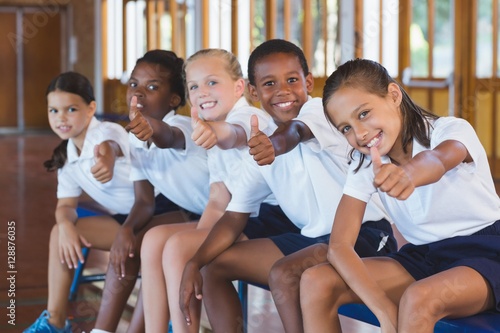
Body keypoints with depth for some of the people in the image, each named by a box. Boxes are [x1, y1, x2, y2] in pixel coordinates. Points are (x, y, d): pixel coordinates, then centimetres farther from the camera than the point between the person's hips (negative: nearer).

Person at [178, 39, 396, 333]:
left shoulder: (320, 110, -14)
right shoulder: (263, 150, 5)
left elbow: (297, 133, -39)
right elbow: (234, 217, 8)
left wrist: (276, 143, -63)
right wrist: (194, 263, -7)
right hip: (311, 237, 8)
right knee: (214, 266, 7)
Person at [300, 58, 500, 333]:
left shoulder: (452, 131, -17)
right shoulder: (364, 164, -4)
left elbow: (437, 161, -43)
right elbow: (339, 246, -12)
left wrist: (408, 173, -69)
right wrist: (384, 310, -28)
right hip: (423, 258, 5)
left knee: (417, 299, -38)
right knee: (316, 282, -16)